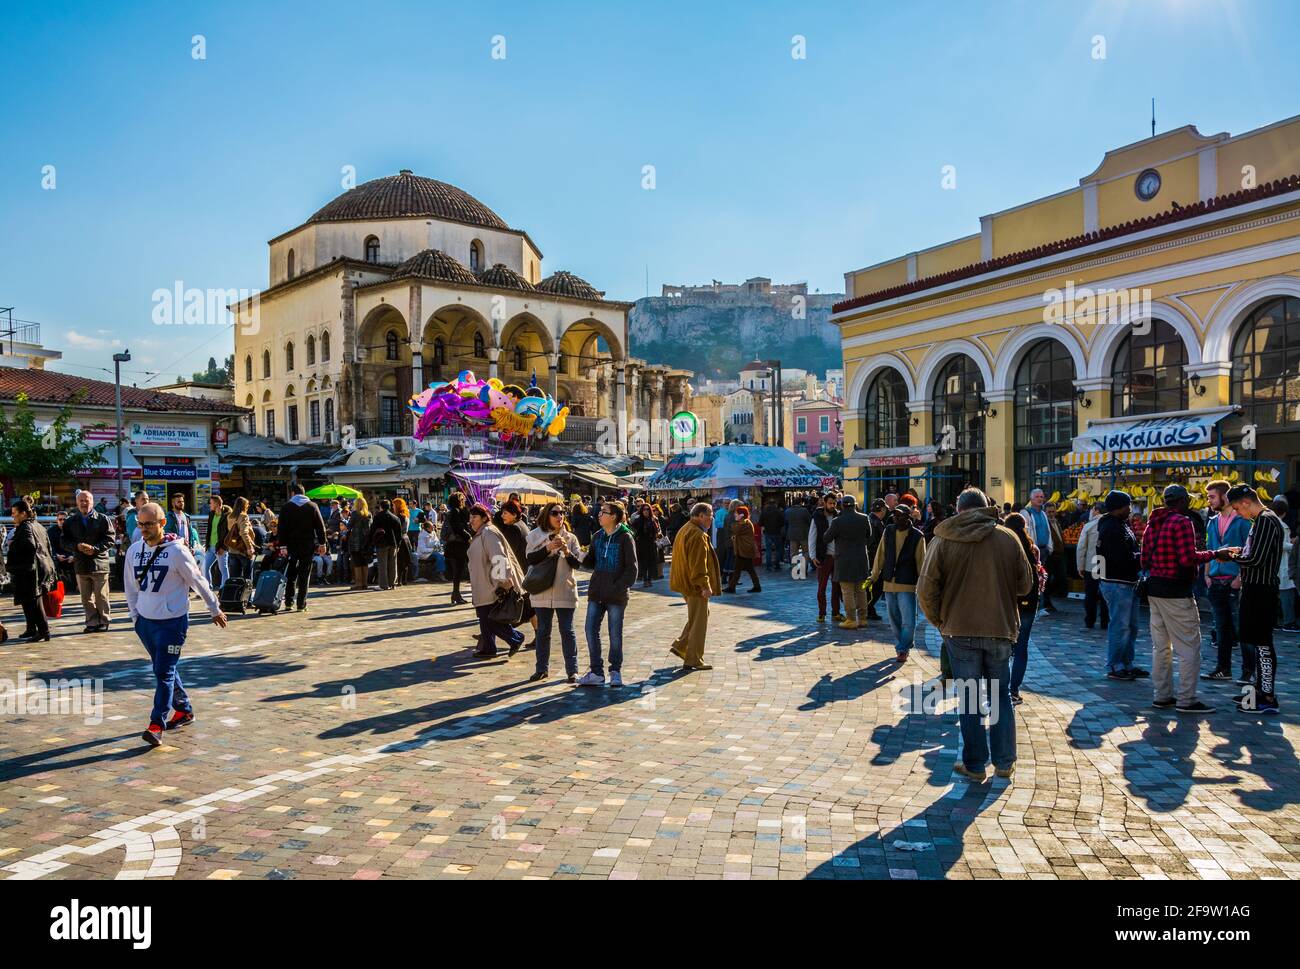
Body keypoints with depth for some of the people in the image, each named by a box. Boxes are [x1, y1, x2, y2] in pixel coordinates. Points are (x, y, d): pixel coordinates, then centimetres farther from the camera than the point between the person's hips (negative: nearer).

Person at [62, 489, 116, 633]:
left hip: (99, 563, -3)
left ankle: (104, 621, 14)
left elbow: (110, 539, -4)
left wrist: (95, 548, -17)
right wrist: (77, 546, -13)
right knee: (86, 598, 9)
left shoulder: (103, 519, 0)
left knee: (101, 596, 3)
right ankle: (92, 622, 16)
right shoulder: (70, 522, 9)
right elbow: (65, 542, 7)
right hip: (80, 564, 4)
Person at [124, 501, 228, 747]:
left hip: (172, 621, -6)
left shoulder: (177, 551, -13)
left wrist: (215, 609, 4)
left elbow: (199, 581, -4)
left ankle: (157, 725, -7)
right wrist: (135, 615, 13)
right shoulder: (134, 550, 3)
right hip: (145, 620, 6)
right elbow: (130, 586, 14)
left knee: (164, 672, -9)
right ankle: (184, 710, 31)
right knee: (163, 670, 16)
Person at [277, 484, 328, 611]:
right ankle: (301, 604, 2)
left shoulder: (286, 507, 0)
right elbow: (320, 526, 1)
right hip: (308, 545, 0)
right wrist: (322, 543, 4)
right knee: (304, 575, 3)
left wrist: (282, 544, -1)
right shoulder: (312, 506, 2)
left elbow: (281, 528, -3)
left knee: (291, 575, 11)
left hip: (292, 545, 0)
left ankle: (288, 603, 7)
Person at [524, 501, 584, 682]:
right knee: (543, 631, 10)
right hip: (542, 591, 0)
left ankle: (572, 669, 9)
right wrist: (548, 548, -19)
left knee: (567, 631, 2)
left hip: (565, 591, 0)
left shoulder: (570, 538, 5)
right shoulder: (535, 536, 3)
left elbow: (578, 563, 0)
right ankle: (542, 668, 20)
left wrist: (567, 552, -16)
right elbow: (530, 559, -8)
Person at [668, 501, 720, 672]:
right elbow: (698, 564, -26)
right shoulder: (698, 535, -20)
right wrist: (705, 585, -25)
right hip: (695, 586, -10)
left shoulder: (685, 530, 13)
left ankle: (680, 645, 20)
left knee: (699, 616, 23)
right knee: (698, 622, -1)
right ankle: (692, 661, 5)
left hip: (685, 582, 10)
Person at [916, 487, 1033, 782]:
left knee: (968, 699, 8)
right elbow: (1024, 584, 4)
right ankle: (1004, 762, 22)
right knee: (1000, 695, 17)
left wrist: (938, 620, 8)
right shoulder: (1008, 538, -2)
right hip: (1001, 628, 2)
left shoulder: (943, 541, -6)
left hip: (960, 630, -2)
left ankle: (974, 765, 14)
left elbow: (926, 589, -7)